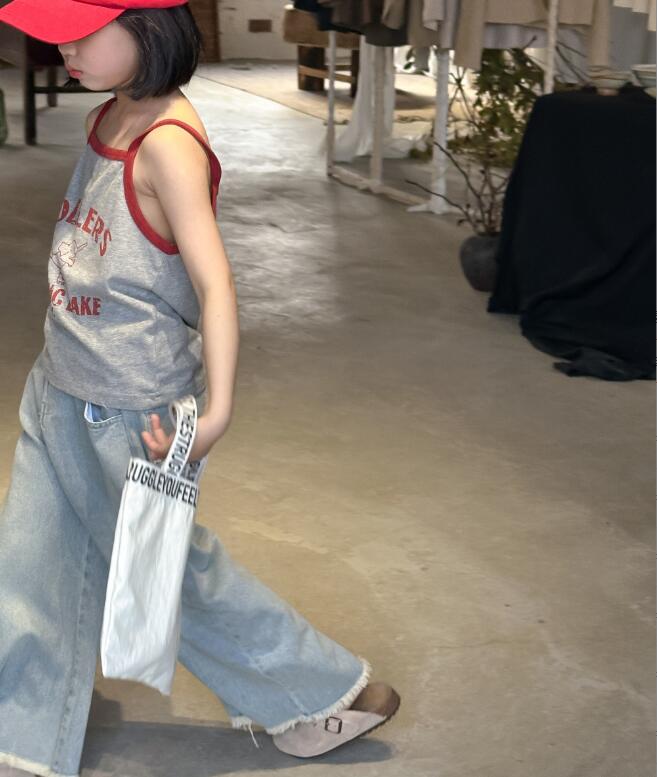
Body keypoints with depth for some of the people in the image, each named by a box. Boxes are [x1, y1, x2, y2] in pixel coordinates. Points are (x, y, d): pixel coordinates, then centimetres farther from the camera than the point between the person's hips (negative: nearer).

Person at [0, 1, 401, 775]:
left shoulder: (167, 145, -24)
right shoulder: (106, 119, 2)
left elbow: (215, 282, -29)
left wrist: (216, 408, -36)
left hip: (131, 415, -8)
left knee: (167, 567, 10)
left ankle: (333, 692, 29)